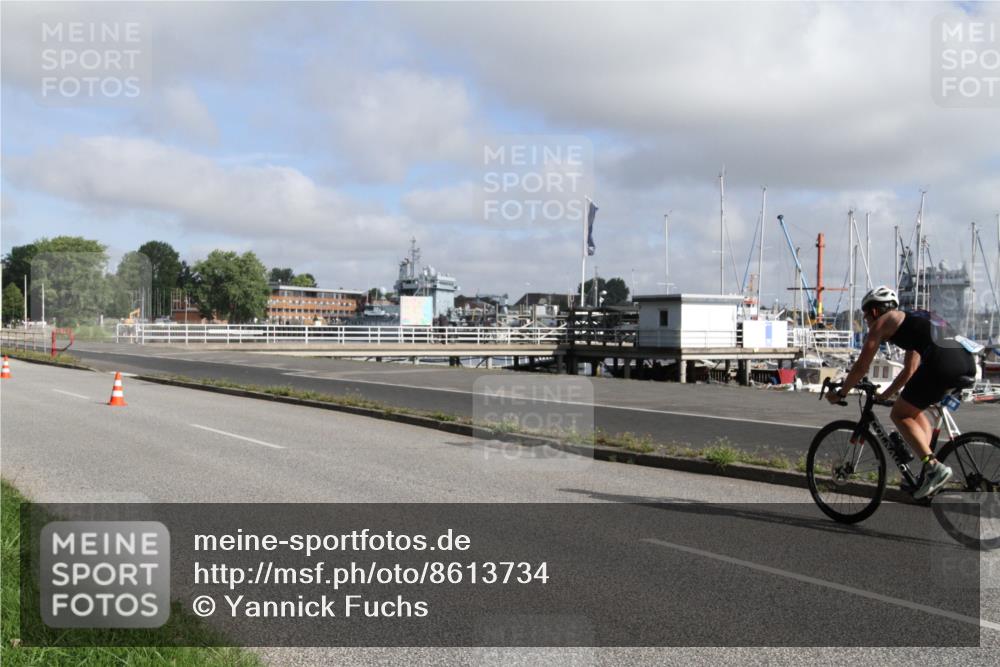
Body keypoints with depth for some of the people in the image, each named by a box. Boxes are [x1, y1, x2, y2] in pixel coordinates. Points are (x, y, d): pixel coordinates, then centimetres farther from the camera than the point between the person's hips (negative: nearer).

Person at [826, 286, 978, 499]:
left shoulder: (881, 322, 13)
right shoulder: (912, 320, 34)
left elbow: (861, 367, 13)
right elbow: (909, 370, 39)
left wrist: (840, 394, 25)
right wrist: (885, 395, 46)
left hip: (942, 363, -8)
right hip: (967, 361, 8)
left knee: (900, 414, 9)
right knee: (914, 409, 25)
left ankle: (934, 466, -6)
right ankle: (927, 472, 18)